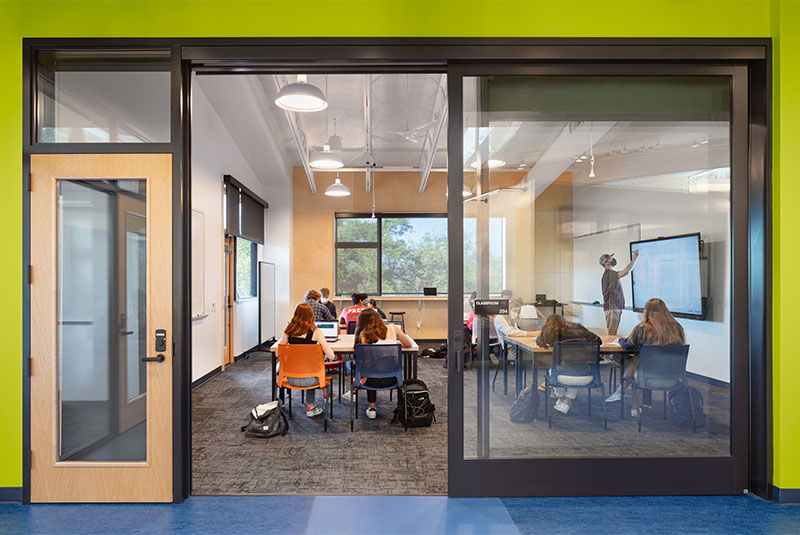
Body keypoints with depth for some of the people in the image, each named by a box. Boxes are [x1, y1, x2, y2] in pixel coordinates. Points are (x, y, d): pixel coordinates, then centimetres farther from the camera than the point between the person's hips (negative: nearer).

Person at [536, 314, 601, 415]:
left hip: (565, 377, -2)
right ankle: (566, 405, 41)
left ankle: (561, 400, 52)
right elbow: (597, 341, 16)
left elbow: (538, 341, 20)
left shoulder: (554, 334, 2)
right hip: (586, 379, 2)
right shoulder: (578, 328, 6)